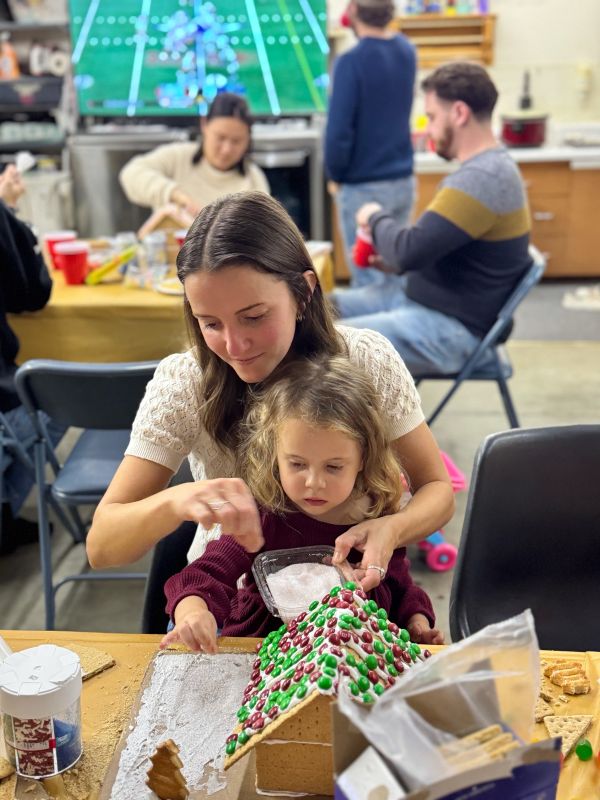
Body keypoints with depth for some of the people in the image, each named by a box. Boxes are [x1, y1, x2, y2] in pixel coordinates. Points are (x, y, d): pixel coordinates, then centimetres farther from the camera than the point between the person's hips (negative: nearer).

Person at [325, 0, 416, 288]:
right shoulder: (406, 50, 4)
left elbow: (339, 130, -19)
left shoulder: (352, 61, -17)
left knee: (368, 276, 2)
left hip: (364, 186, -7)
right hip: (403, 180, 7)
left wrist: (336, 175, -4)